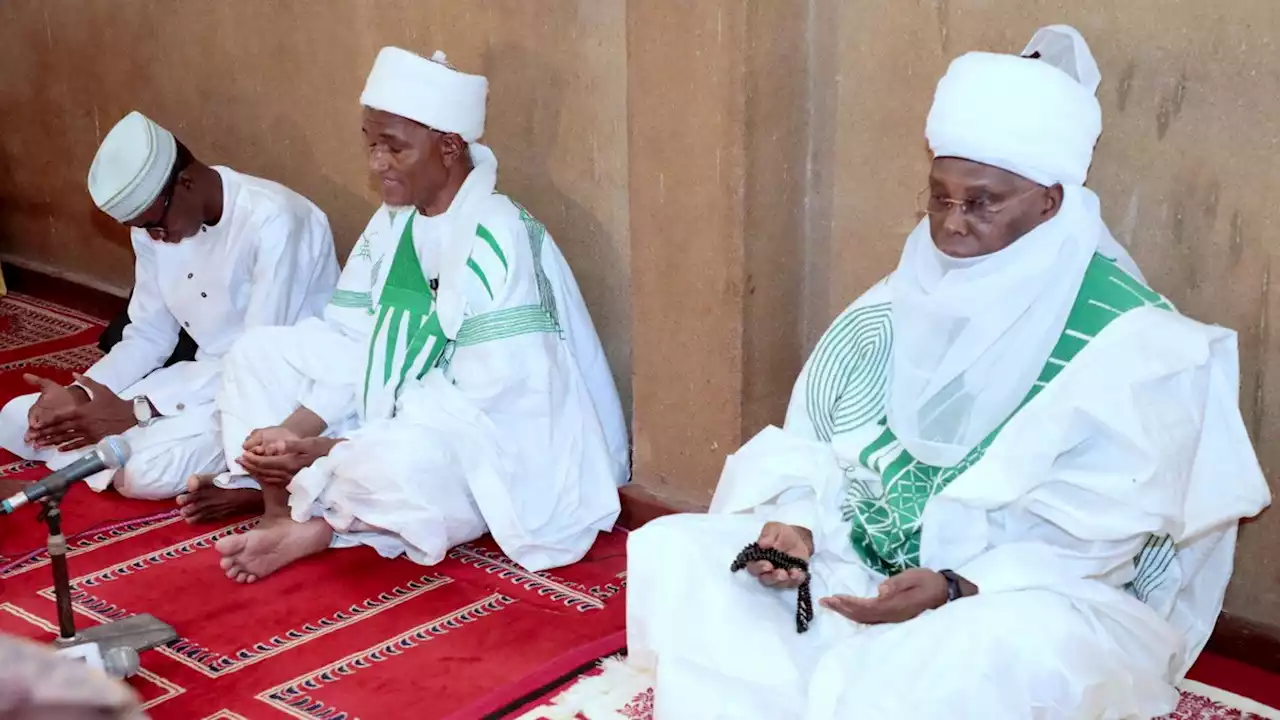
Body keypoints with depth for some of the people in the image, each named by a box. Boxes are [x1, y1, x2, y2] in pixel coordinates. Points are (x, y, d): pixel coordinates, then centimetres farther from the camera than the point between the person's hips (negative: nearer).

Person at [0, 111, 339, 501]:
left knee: (147, 470, -35)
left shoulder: (273, 222, -25)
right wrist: (79, 393, -13)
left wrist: (135, 412, -26)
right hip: (206, 376, 9)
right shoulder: (154, 223, 0)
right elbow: (149, 336, 7)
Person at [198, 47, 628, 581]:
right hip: (396, 427, 9)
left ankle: (315, 526, -8)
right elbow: (353, 345, 3)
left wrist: (332, 451, -25)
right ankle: (285, 510, -10)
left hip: (500, 456, -9)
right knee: (259, 353, 5)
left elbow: (483, 407, -26)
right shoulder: (393, 221, 4)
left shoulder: (496, 240, -23)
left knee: (395, 461, -40)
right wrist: (293, 429, -15)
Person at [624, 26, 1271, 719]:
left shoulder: (1129, 339, -10)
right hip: (849, 573, 6)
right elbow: (813, 441, 7)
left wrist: (954, 589, -27)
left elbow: (1100, 529, -16)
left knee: (1013, 651, -40)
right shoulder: (905, 300, 7)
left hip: (1029, 604, -5)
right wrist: (796, 523, -14)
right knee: (670, 549, -10)